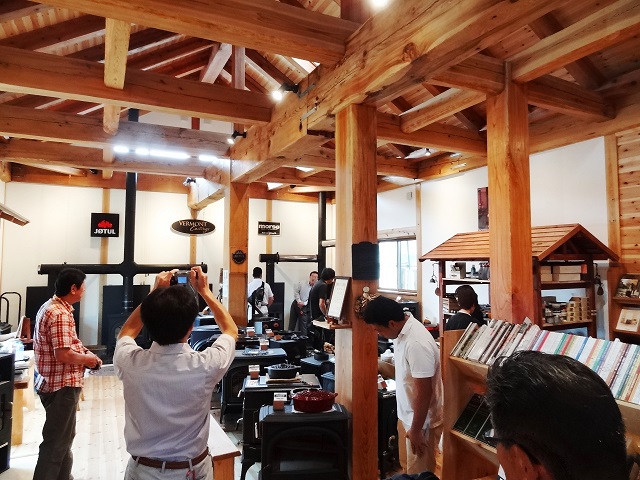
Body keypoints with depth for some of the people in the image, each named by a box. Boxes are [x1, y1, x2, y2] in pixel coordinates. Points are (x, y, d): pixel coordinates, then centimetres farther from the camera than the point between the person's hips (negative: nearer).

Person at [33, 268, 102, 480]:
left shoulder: (51, 306, 10)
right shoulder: (60, 314, -23)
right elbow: (63, 354, -29)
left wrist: (84, 354, 6)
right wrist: (86, 359, -12)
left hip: (56, 382, 11)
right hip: (61, 385, -11)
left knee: (63, 437, 23)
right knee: (56, 442, 2)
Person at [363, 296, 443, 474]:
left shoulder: (417, 344, -33)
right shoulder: (402, 331, -4)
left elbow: (424, 392, -27)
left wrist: (416, 430, -19)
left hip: (421, 420, -8)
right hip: (406, 414, 9)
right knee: (407, 467, 25)